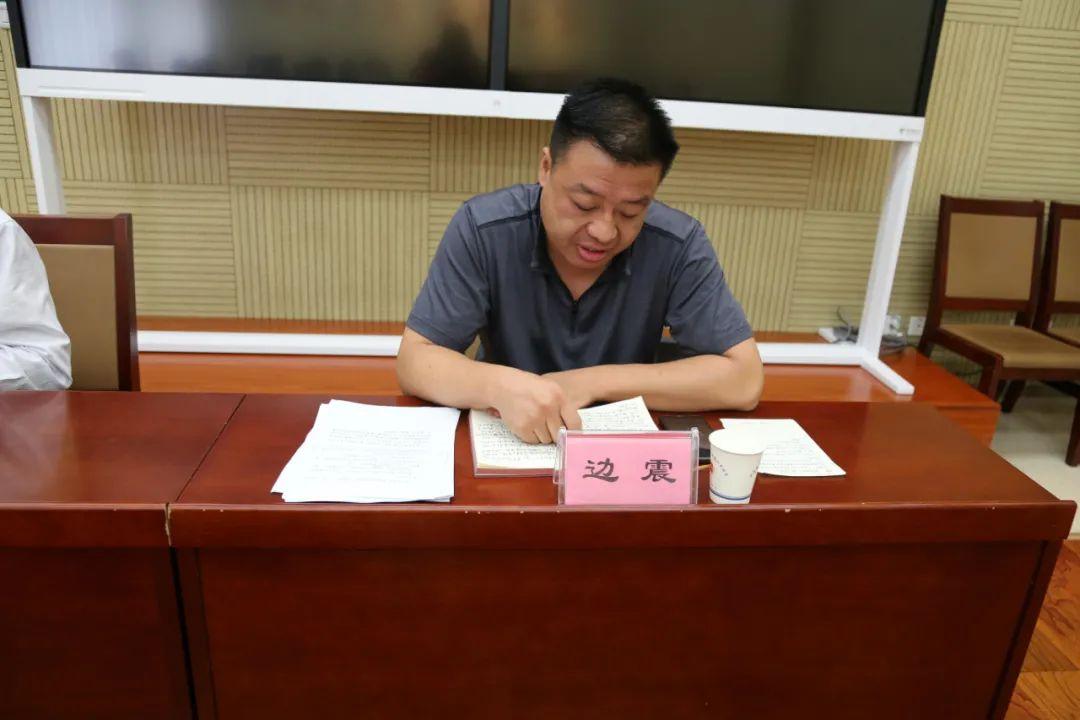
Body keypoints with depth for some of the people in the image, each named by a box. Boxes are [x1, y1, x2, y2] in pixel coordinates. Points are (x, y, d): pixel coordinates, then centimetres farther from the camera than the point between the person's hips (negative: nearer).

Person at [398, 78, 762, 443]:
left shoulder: (678, 245, -14)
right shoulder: (482, 229, -16)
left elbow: (743, 379, -14)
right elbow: (413, 362, -14)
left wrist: (595, 382, -20)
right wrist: (499, 386, -34)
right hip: (503, 444, 0)